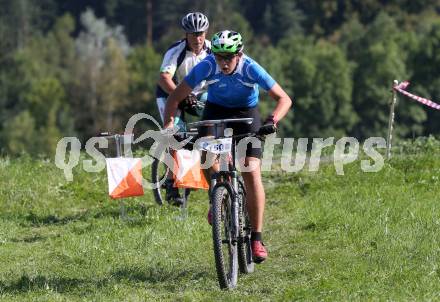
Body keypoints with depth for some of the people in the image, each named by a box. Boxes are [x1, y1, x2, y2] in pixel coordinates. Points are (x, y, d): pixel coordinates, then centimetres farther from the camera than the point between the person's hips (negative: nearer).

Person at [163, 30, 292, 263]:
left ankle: (257, 238, -11)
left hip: (246, 114, -2)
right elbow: (175, 97, -18)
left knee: (252, 172, -16)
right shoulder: (206, 67, -26)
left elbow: (284, 99, -27)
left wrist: (274, 118, -47)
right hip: (215, 111, 2)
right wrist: (169, 123, -35)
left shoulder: (251, 69, -29)